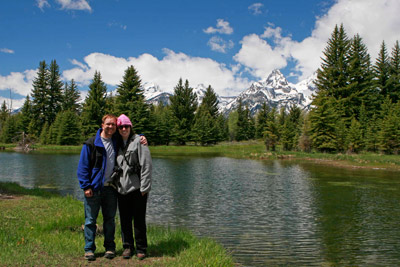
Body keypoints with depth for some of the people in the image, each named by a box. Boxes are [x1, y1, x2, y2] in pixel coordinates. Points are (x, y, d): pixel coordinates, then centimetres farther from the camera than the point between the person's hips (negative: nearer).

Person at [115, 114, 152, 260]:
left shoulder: (138, 141, -3)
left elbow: (146, 164, -8)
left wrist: (144, 187, -11)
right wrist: (115, 184, 11)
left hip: (137, 188, -4)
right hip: (122, 188, 5)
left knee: (139, 219, 2)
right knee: (125, 219, 9)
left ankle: (141, 249, 15)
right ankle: (127, 246, 24)